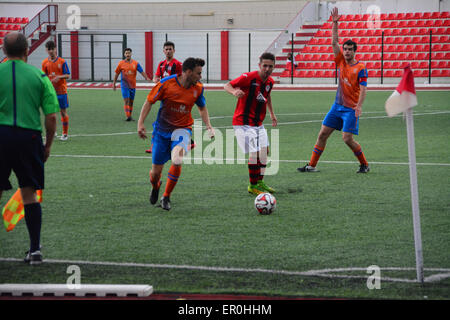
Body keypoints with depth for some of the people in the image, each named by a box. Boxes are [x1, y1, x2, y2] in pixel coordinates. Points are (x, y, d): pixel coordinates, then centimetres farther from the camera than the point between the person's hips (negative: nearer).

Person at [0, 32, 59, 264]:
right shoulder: (39, 76, 4)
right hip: (29, 137, 1)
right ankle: (35, 249, 9)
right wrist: (48, 145, 13)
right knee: (29, 194, 10)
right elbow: (51, 117, 1)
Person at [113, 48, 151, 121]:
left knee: (131, 101, 9)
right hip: (124, 85, -3)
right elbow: (116, 74, 8)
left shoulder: (135, 63, 4)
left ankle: (130, 116, 20)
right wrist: (114, 84, 9)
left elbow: (142, 72, -1)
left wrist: (147, 78, -17)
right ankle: (127, 116, -18)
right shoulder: (121, 63, 1)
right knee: (126, 101, -13)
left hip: (133, 85, 3)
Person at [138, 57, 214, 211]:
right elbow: (149, 101, -4)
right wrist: (140, 123, -12)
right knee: (156, 171, 4)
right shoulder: (166, 83, -15)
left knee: (177, 161, -28)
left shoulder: (198, 88, -4)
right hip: (162, 130, -1)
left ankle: (166, 197, -8)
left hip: (182, 129, 1)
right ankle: (155, 187, 44)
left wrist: (208, 126, 2)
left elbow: (202, 108, 16)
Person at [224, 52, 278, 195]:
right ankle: (253, 186, 0)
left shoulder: (270, 81, 3)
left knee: (264, 150, 10)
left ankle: (260, 182, 24)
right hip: (243, 123, -8)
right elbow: (227, 85, -18)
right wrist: (234, 91, -40)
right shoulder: (249, 77, -19)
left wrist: (272, 114, 26)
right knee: (255, 153, -12)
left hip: (258, 123, 8)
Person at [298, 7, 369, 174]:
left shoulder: (360, 68, -9)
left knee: (347, 138, -11)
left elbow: (363, 89, -14)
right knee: (323, 133, 3)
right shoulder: (341, 62, 7)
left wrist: (359, 106, -25)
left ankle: (364, 165, 7)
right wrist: (335, 23, -7)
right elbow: (334, 42, 2)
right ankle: (311, 165, 8)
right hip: (338, 105, 6)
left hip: (351, 108, -6)